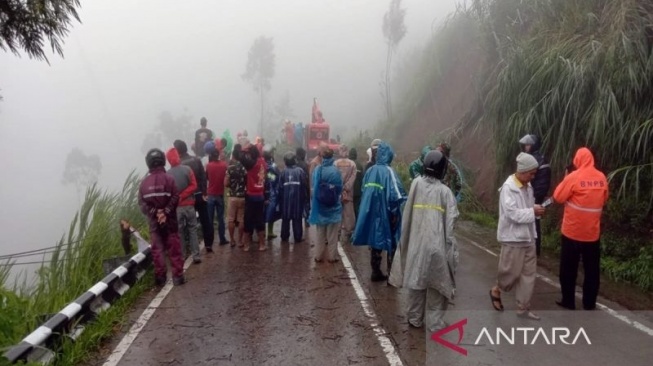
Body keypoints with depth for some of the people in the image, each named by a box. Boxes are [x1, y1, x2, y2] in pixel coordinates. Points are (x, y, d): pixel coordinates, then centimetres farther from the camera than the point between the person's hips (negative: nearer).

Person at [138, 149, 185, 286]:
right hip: (169, 220, -2)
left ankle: (160, 276, 12)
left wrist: (155, 213, -8)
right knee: (174, 249, 3)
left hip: (154, 221, 2)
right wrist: (165, 212, -15)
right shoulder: (169, 179, -8)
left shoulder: (144, 182, 1)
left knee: (157, 249, 9)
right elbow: (175, 198, -17)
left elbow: (141, 203, -4)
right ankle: (178, 275, 3)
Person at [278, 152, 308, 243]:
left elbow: (280, 187, -5)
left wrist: (280, 199, 5)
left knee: (285, 219, 11)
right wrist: (305, 197, 6)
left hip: (286, 199, 1)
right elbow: (305, 185, -6)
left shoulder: (284, 172, -6)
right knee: (297, 219, 6)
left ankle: (284, 237, 17)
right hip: (298, 198, -1)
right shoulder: (300, 171, -7)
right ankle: (298, 237, 8)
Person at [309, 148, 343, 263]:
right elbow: (340, 188, -6)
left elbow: (313, 188, -3)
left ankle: (319, 256, 21)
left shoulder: (317, 170, -10)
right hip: (333, 207, -2)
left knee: (320, 234, 15)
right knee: (332, 235, 11)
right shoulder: (335, 171, -15)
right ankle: (331, 256, 16)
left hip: (319, 207, 2)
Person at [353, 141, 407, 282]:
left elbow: (364, 192, 10)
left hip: (372, 214, 6)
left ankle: (376, 273, 21)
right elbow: (396, 195, -21)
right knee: (391, 244, 5)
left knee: (376, 242, 15)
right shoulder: (388, 171, -15)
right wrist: (394, 212, -9)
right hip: (385, 214, -6)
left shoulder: (369, 171, 4)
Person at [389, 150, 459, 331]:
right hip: (437, 244, -2)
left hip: (416, 242, 2)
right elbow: (450, 223, -5)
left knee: (416, 280, 13)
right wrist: (449, 247, 1)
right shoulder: (445, 191, -6)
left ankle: (415, 318, 24)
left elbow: (407, 214, -1)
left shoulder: (416, 183, -3)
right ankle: (435, 322, 15)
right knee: (437, 283, 9)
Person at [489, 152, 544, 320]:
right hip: (513, 238, -8)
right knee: (511, 272, 4)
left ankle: (523, 308, 20)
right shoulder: (508, 187, -17)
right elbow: (512, 213, -22)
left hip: (528, 236, 8)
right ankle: (496, 291, 32)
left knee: (528, 273, 10)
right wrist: (533, 211, -19)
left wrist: (536, 210, 0)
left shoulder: (528, 186, 7)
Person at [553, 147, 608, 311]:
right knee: (592, 269, 12)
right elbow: (604, 200, 14)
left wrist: (565, 180, 3)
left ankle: (568, 301, 16)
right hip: (593, 232, 4)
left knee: (569, 268, 9)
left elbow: (558, 197, -7)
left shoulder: (574, 177, -14)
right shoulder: (602, 178, 1)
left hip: (572, 231, -4)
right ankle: (589, 303, 18)